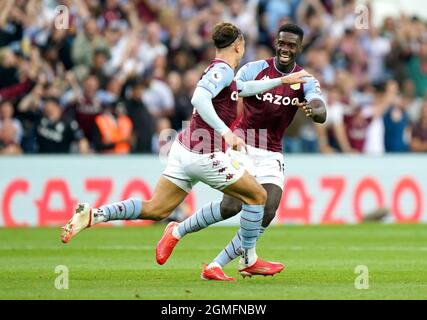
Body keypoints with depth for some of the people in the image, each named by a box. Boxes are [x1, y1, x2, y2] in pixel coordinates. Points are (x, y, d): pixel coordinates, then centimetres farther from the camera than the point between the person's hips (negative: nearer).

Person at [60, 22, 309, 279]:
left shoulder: (220, 71, 16)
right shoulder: (223, 70, -14)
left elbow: (244, 89, 35)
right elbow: (200, 98, -31)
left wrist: (282, 80, 40)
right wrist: (225, 132, -37)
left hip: (185, 149, 9)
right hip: (205, 156, -9)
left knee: (156, 209, 8)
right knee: (257, 196, 7)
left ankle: (93, 215, -5)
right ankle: (249, 261, 14)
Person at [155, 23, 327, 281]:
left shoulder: (306, 81, 0)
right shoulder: (254, 70, -6)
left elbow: (322, 114, -17)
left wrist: (313, 111, -41)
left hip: (272, 155, 4)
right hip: (242, 146, -4)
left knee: (267, 213, -15)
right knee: (232, 206, -22)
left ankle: (216, 266, -6)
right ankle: (177, 232, 4)